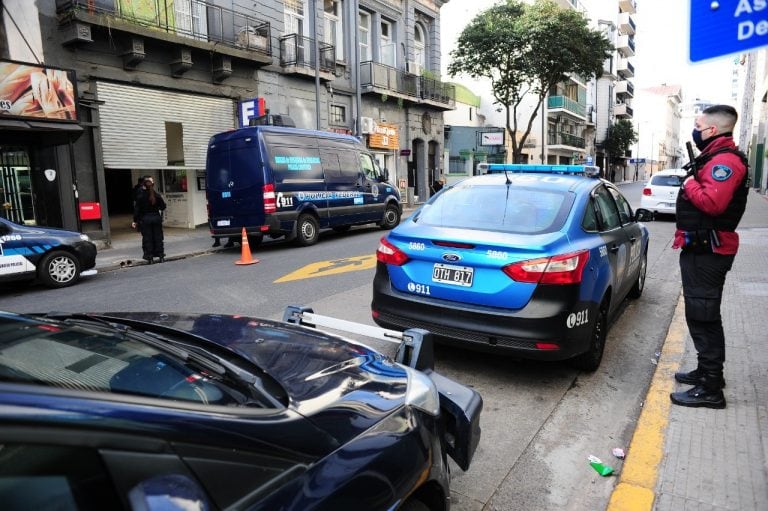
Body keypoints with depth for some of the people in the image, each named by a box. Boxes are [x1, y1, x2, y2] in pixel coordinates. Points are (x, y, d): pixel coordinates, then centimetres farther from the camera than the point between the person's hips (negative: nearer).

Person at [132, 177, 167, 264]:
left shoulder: (140, 196, -8)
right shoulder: (157, 195, -4)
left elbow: (137, 209, -6)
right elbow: (163, 207, 2)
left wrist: (135, 221, -1)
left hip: (145, 219, -2)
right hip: (156, 217, 2)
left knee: (147, 238, 5)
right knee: (158, 237, 9)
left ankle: (150, 257, 6)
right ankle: (161, 256, 11)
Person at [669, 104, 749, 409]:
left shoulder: (725, 160, -16)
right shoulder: (715, 158, 18)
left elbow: (713, 202, -29)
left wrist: (689, 184, -15)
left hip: (707, 252, -11)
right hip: (702, 249, 11)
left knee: (703, 316, -7)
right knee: (702, 315, 19)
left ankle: (710, 389, 1)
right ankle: (708, 372, 32)